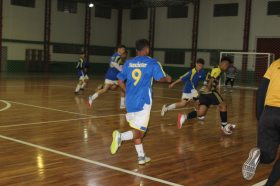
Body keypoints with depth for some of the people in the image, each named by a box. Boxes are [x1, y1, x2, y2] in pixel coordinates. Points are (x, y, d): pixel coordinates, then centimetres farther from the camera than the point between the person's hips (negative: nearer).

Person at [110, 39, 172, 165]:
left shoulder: (128, 63, 10)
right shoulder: (152, 63, -2)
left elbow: (120, 81, 12)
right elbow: (160, 79, -7)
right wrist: (167, 79, 16)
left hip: (130, 101, 5)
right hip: (143, 101, -5)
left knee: (136, 130, 17)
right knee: (139, 131, -1)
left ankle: (141, 157, 21)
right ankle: (121, 136, -28)